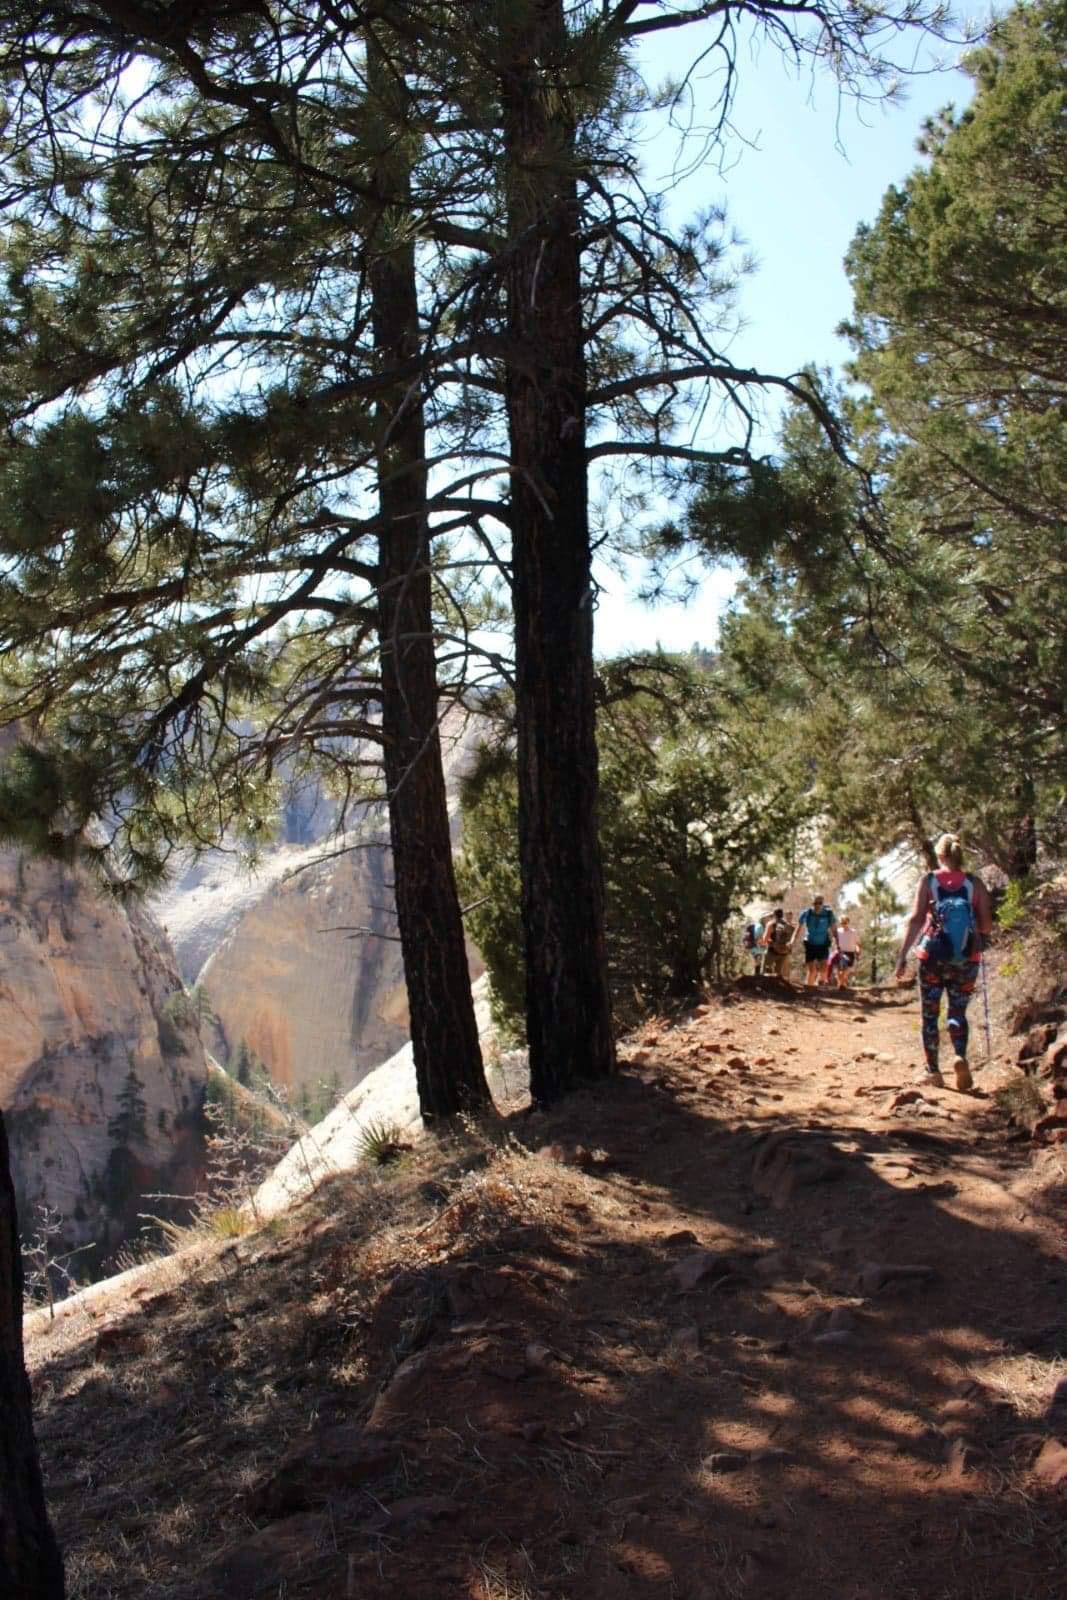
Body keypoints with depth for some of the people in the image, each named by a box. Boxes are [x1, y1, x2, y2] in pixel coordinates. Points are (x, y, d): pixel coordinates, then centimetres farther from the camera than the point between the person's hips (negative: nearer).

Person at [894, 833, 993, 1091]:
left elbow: (916, 919, -9)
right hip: (966, 959, 1)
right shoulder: (975, 883, 1)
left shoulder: (928, 881, -1)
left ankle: (932, 1070, 11)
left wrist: (902, 955, -8)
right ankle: (961, 1057, -12)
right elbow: (987, 927, 0)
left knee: (930, 1014, 11)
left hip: (932, 956, -1)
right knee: (958, 1012, 12)